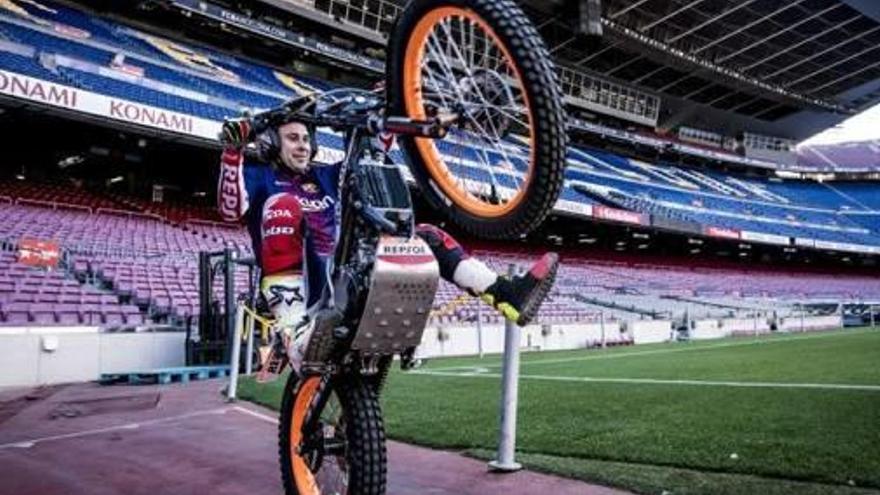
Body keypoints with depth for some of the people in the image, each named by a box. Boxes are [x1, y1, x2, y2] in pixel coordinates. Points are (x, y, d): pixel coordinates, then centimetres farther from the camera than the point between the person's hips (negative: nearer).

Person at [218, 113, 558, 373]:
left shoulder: (325, 177, 24)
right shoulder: (259, 175, 10)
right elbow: (231, 209, -9)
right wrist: (232, 152, -22)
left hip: (343, 274, 5)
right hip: (296, 282, -5)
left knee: (425, 235, -4)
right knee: (283, 205, -31)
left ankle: (506, 295, -22)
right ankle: (293, 330, -42)